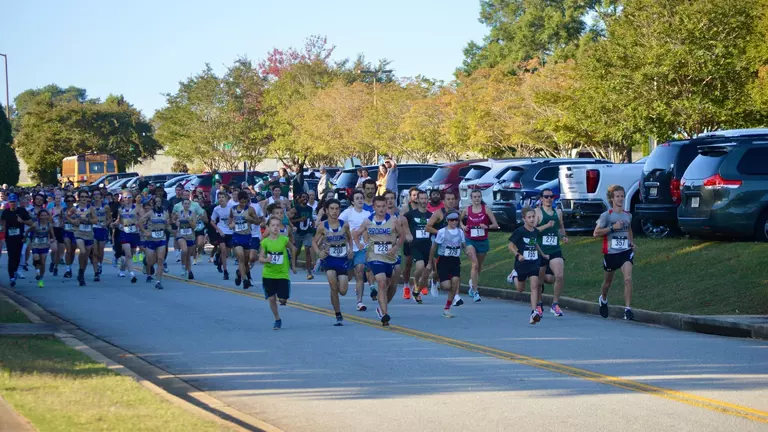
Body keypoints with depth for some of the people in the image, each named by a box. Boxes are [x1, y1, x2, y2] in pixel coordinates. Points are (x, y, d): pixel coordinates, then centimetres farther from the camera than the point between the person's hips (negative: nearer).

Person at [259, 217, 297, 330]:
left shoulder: (284, 240, -7)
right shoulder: (265, 242, -6)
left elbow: (293, 249, 10)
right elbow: (260, 258, -2)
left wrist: (292, 264, 15)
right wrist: (266, 260, -25)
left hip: (282, 273, -1)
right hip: (268, 274, 1)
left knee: (283, 299, -5)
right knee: (271, 298, 1)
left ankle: (282, 299, 33)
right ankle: (277, 320, 16)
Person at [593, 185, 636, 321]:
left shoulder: (628, 215, 8)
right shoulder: (606, 215, -6)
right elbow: (596, 233, -10)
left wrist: (632, 242, 12)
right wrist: (612, 228, -18)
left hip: (625, 252, 2)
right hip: (610, 252, -2)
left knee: (628, 279, -18)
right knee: (608, 281, 16)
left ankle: (628, 310, -19)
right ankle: (603, 299, 48)